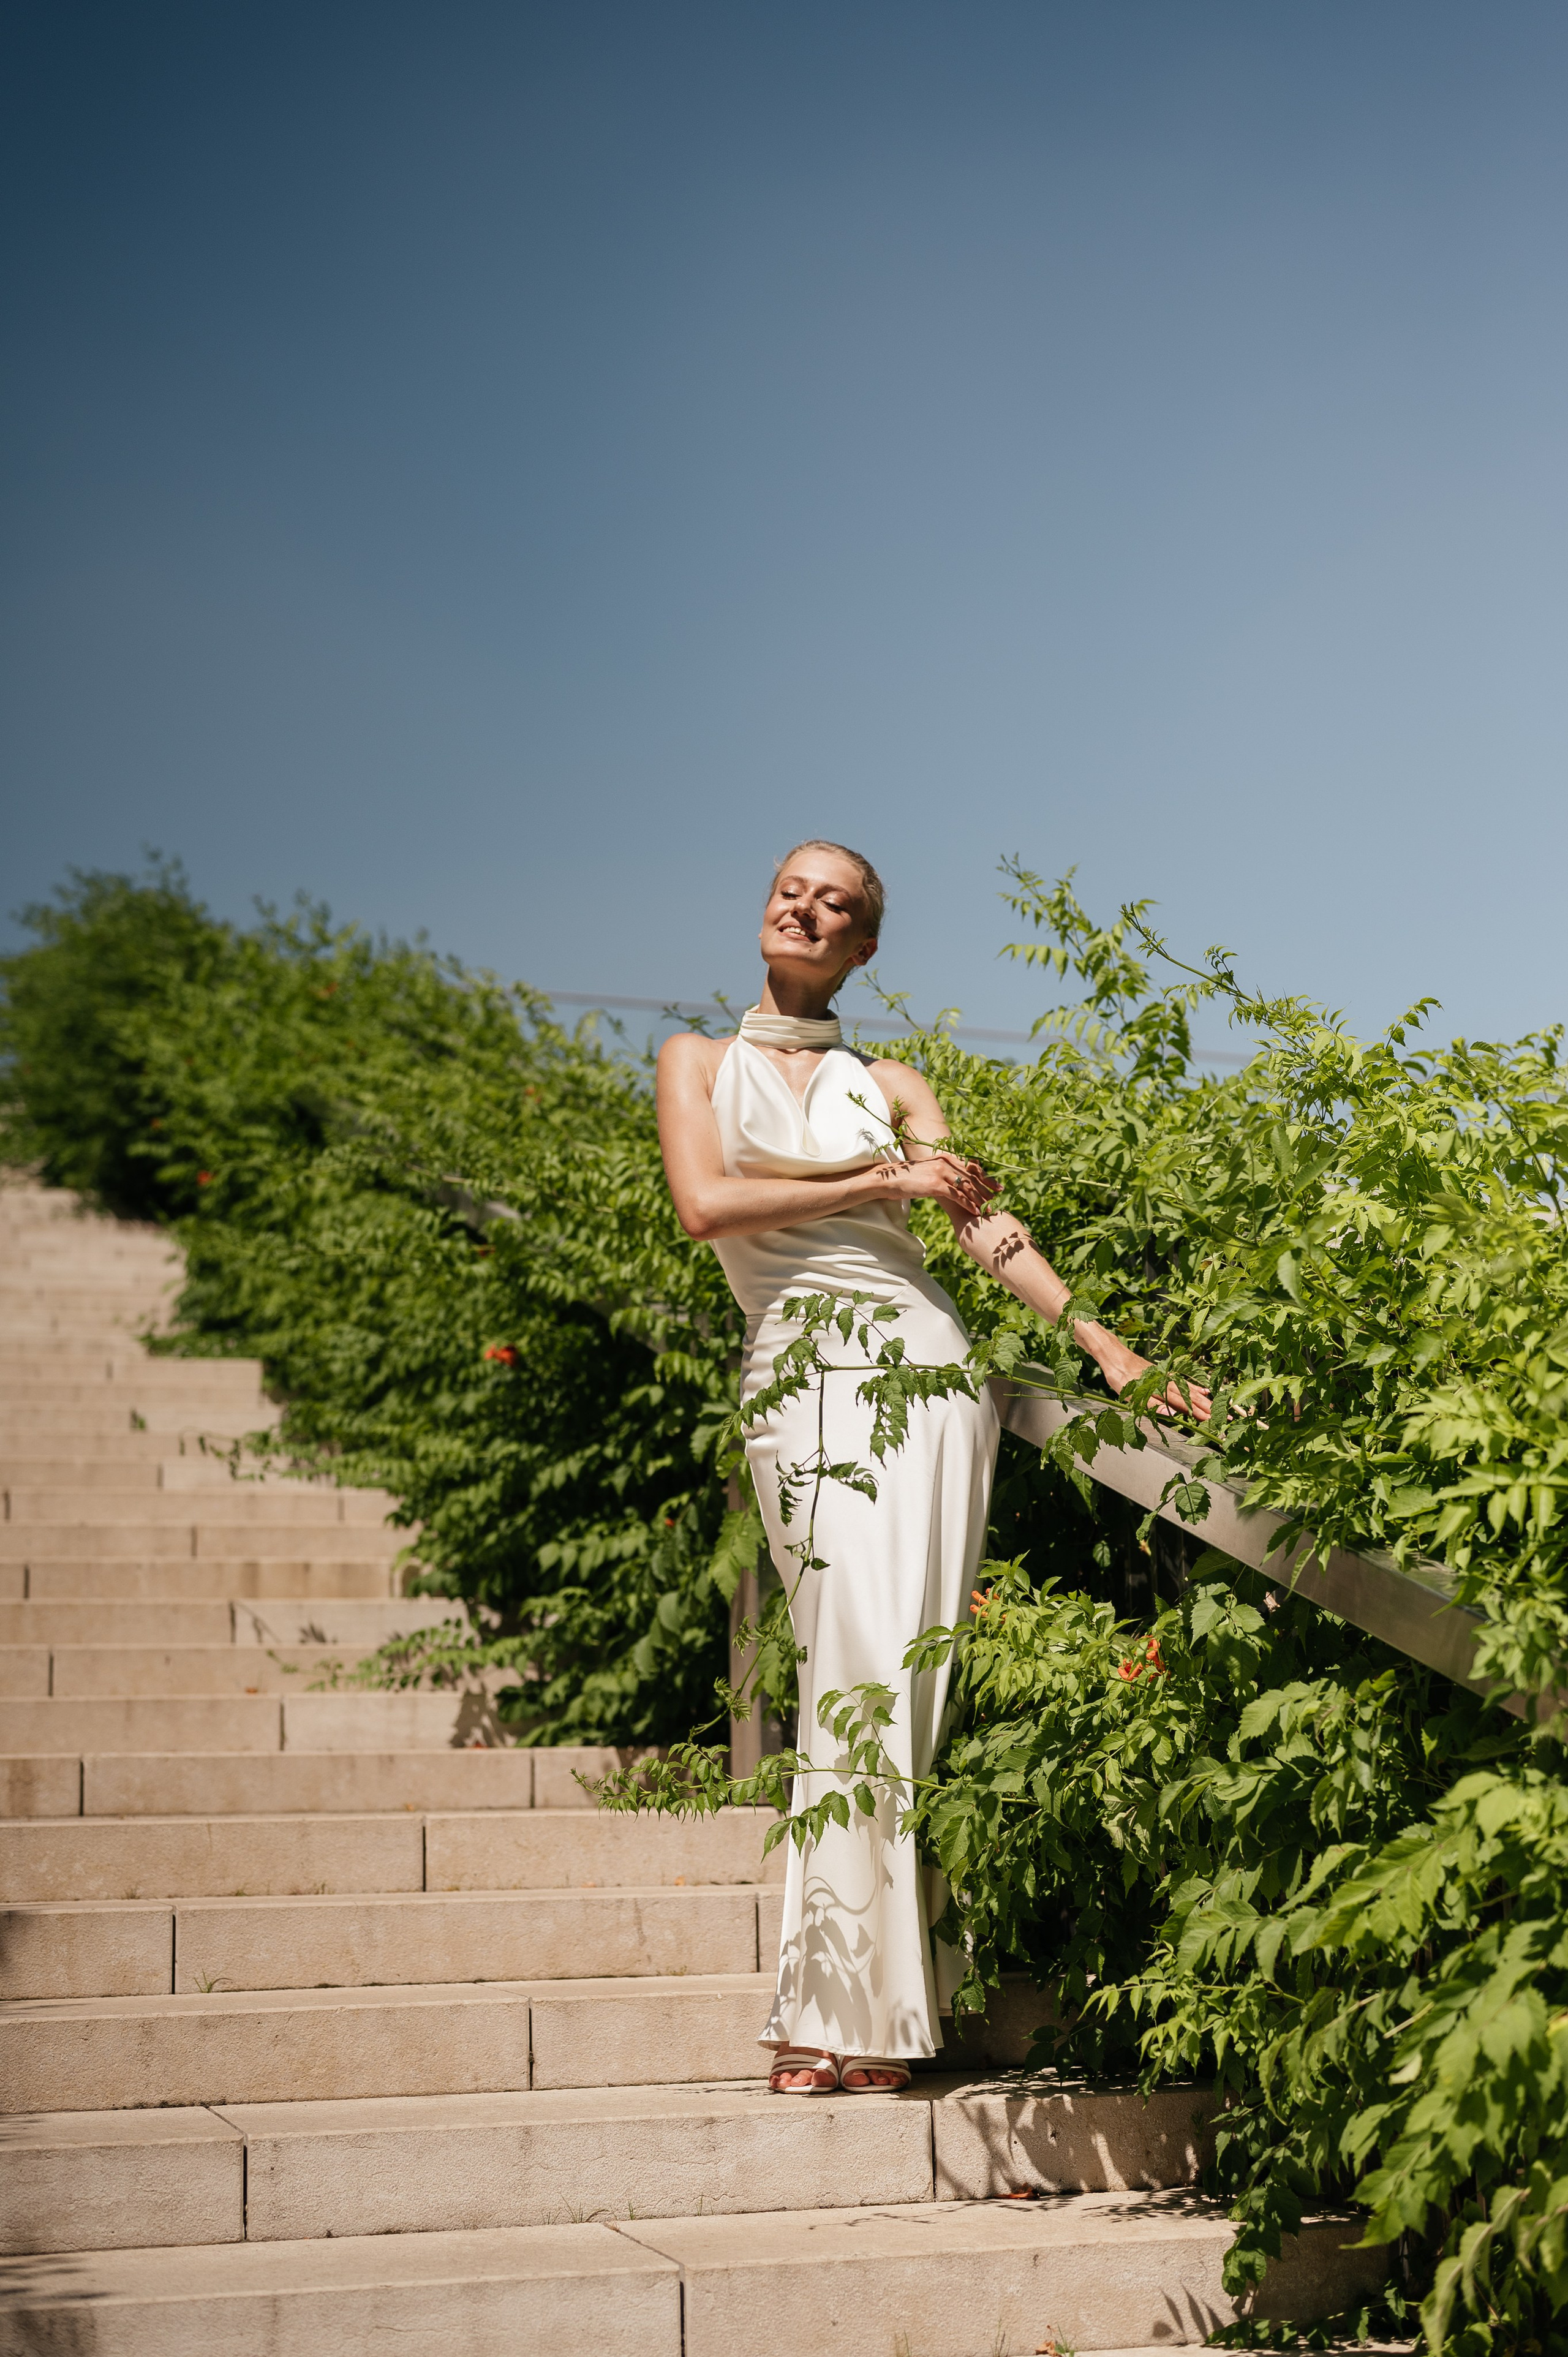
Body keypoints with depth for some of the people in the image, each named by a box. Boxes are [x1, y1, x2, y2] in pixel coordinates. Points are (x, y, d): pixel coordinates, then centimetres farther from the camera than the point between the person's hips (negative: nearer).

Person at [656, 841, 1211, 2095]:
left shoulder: (890, 1085, 18)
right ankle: (844, 2008, -9)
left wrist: (1109, 1345, -7)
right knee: (859, 1669, -14)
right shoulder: (699, 1062, 16)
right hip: (801, 1376, -2)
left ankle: (851, 2007, -4)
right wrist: (880, 1182, -1)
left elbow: (985, 1221, 6)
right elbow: (706, 1202, -1)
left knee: (904, 1673, -8)